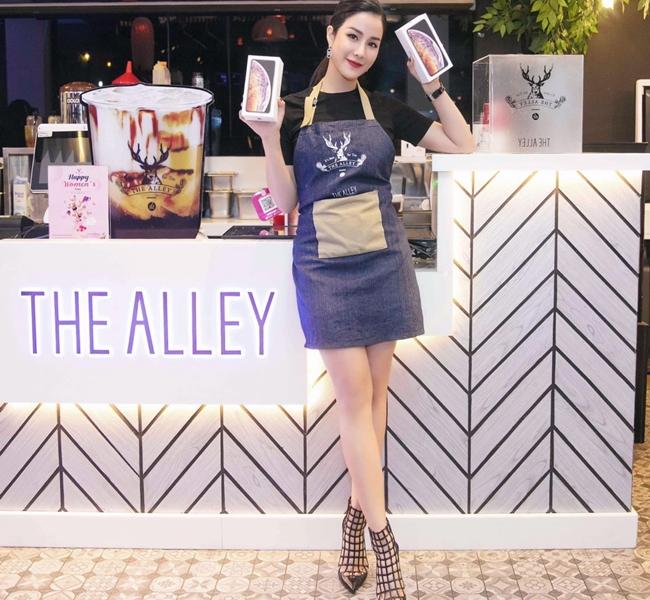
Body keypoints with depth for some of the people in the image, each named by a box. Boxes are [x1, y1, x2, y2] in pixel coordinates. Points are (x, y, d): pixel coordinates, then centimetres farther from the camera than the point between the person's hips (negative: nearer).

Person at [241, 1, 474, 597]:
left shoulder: (386, 109, 7)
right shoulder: (294, 110, 2)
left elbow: (464, 146, 8)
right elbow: (285, 201, 1)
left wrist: (435, 86, 1)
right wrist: (269, 139, -12)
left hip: (382, 261, 3)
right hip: (325, 265, -2)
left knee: (375, 391, 6)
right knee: (354, 395, -5)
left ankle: (357, 514, 20)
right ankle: (381, 537, -1)